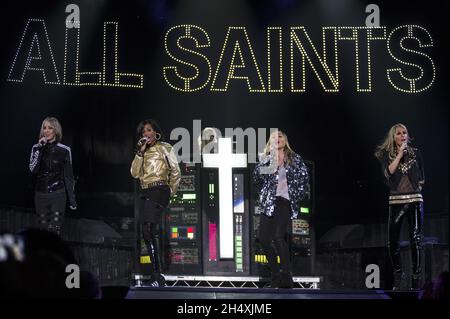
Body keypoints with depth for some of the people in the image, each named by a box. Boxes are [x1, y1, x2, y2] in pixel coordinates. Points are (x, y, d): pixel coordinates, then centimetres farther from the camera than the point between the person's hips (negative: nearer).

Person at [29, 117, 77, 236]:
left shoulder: (64, 150, -1)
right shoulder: (36, 148, 3)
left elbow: (68, 176, 3)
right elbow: (33, 169, -11)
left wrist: (72, 200, 2)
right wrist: (39, 148, -16)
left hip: (58, 194, -3)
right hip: (41, 194, 3)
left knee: (54, 229, -11)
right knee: (43, 229, 6)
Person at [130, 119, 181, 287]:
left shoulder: (164, 148, 4)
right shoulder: (142, 152, 18)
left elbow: (176, 172, 4)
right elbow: (135, 173, 4)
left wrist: (170, 191, 2)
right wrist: (140, 152, -2)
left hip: (159, 190, -7)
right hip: (146, 193, 7)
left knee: (148, 229, -22)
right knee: (151, 232, 8)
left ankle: (157, 276, -26)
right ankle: (157, 275, 14)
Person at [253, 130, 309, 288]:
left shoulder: (295, 159, 7)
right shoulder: (266, 160, 12)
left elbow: (304, 179, 5)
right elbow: (257, 178, 8)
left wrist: (297, 196, -1)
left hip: (285, 202, -4)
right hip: (268, 202, 4)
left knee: (278, 237, -20)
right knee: (264, 239, -2)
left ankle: (286, 278, -15)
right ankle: (276, 275, 12)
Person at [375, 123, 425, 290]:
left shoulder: (415, 153, 9)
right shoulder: (386, 155, 6)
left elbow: (422, 176, 17)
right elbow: (389, 172, -11)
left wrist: (416, 185, 4)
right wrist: (400, 154, -10)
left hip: (415, 199, 0)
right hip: (396, 200, 0)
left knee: (416, 239, -8)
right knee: (393, 241, 1)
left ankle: (416, 279, -4)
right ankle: (398, 275, 21)